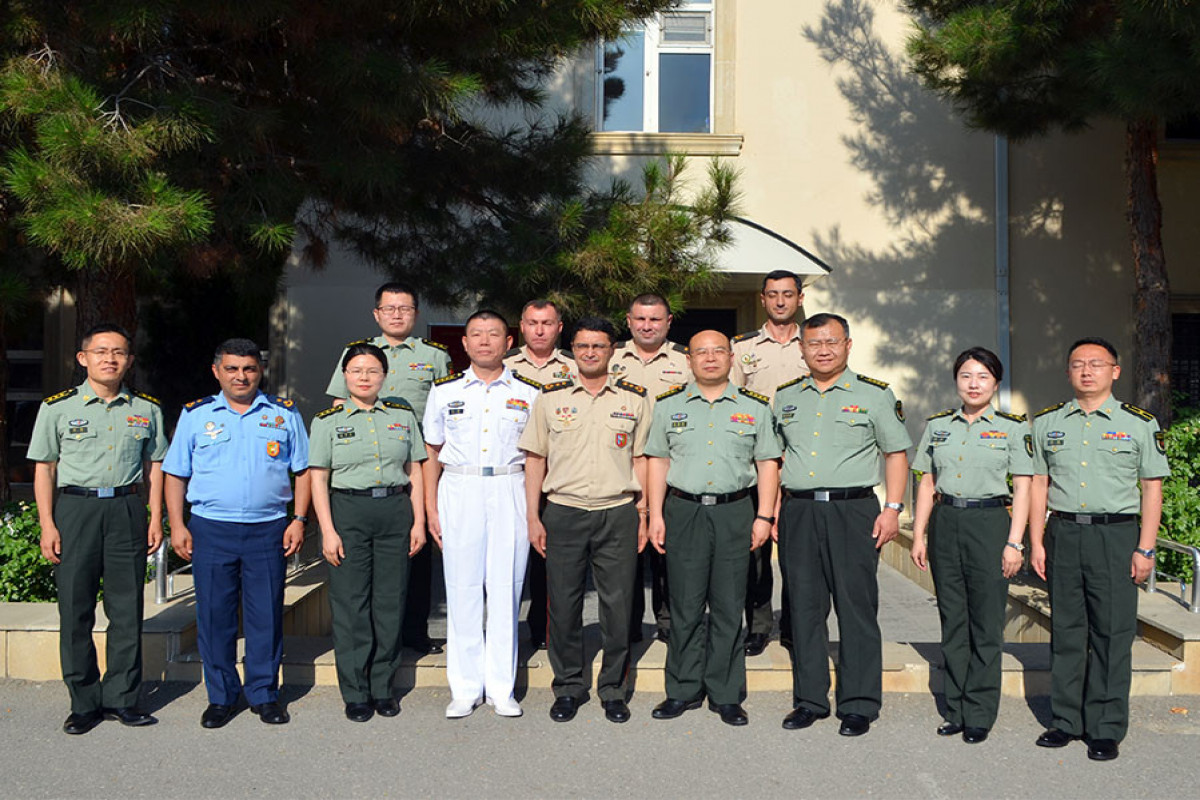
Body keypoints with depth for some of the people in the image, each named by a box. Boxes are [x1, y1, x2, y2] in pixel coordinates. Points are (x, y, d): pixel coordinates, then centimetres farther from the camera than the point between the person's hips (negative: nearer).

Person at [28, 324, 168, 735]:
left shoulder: (146, 409, 8)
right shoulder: (58, 407, 3)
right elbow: (44, 468, 4)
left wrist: (155, 518, 5)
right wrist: (47, 524, -3)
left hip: (127, 509, 1)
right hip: (75, 507, -1)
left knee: (127, 609, 4)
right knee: (76, 610, 2)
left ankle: (121, 697, 15)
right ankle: (84, 703, 14)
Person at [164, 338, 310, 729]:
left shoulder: (284, 414, 8)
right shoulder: (195, 415, 8)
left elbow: (302, 469, 9)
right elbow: (175, 474, 9)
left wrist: (299, 519, 1)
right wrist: (177, 525, 0)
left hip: (268, 529, 0)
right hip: (210, 530, 0)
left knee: (266, 614, 4)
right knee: (214, 614, 4)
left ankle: (264, 693, 17)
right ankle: (221, 696, 18)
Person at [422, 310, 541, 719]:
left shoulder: (530, 393, 6)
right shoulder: (445, 391, 8)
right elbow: (432, 453, 11)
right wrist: (430, 508, 4)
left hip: (510, 493, 0)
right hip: (459, 491, 1)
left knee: (506, 590, 2)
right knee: (462, 589, 2)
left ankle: (502, 688, 13)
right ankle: (465, 688, 13)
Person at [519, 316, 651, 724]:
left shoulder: (634, 399, 7)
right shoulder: (550, 397, 6)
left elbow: (641, 460, 9)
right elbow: (535, 458, 7)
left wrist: (643, 514, 4)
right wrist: (533, 516, 2)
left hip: (618, 513, 0)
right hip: (563, 512, 0)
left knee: (618, 603, 3)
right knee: (563, 603, 5)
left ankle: (613, 690, 18)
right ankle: (569, 687, 21)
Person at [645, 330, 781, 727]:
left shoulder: (755, 407, 7)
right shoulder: (668, 406, 8)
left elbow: (767, 464, 7)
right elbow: (657, 461, 9)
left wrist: (764, 516, -1)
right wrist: (655, 515, 2)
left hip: (734, 512, 0)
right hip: (683, 511, 0)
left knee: (729, 607, 4)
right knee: (685, 605, 3)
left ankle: (726, 695, 14)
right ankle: (683, 690, 16)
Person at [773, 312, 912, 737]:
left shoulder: (875, 395, 4)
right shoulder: (784, 397, 13)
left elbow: (896, 453, 5)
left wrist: (893, 508, -5)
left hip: (853, 510, -3)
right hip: (797, 512, 3)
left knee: (856, 607, -1)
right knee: (804, 607, 7)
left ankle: (859, 705, 9)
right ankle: (809, 700, 18)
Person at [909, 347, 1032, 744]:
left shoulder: (1013, 427, 1)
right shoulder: (937, 426, 10)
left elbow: (1022, 488, -1)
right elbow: (927, 484, 11)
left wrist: (1014, 542, -8)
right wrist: (918, 535, 6)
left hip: (990, 523, -3)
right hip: (945, 525, 3)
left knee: (986, 623, 1)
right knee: (952, 620, 8)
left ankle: (979, 715, 12)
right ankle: (956, 710, 18)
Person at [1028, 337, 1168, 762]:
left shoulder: (1140, 424, 3)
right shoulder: (1047, 423, 9)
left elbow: (1152, 489, 2)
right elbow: (1038, 484, 10)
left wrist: (1145, 550, -4)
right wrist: (1036, 542, 4)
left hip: (1116, 535, -2)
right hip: (1063, 533, 2)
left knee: (1112, 633, 0)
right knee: (1066, 630, 7)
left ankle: (1106, 729, 10)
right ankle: (1066, 720, 18)